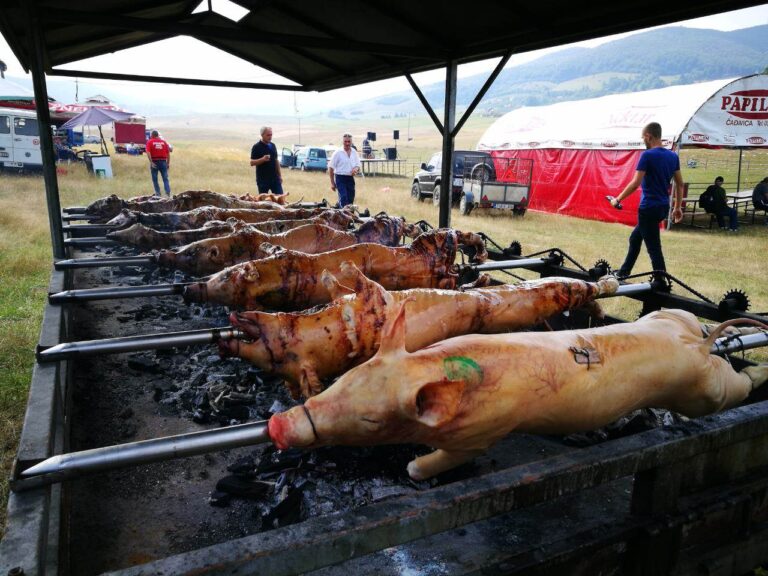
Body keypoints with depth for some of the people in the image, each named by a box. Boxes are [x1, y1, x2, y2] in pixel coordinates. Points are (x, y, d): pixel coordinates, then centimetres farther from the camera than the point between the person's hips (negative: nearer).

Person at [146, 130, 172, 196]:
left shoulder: (150, 142, 2)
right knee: (165, 178, 2)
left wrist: (151, 162, -14)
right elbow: (168, 153, 5)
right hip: (163, 161, 2)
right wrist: (168, 163, 8)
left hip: (154, 162, -2)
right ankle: (168, 192, -12)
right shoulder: (164, 142, 9)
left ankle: (158, 193, 8)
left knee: (155, 179, 9)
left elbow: (148, 153, -12)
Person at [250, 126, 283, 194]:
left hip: (275, 178, 5)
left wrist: (280, 175, 14)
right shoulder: (256, 147, -6)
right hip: (262, 179, -5)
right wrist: (262, 159, -26)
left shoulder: (273, 146, 12)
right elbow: (252, 163, -10)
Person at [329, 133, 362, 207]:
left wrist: (356, 169, -11)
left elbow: (358, 165, 16)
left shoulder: (354, 152, 9)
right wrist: (332, 183, -7)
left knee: (350, 199, 8)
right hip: (340, 178, -5)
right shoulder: (338, 153, -6)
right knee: (343, 199, -15)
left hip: (350, 178, 5)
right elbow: (331, 168, -4)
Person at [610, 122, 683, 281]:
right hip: (663, 207, 8)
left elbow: (635, 183, -19)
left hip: (649, 208, -8)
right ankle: (623, 272, 33)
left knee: (654, 248, -3)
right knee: (635, 238, 23)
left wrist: (618, 199, -9)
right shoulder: (673, 156, 8)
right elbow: (680, 184, 12)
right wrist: (678, 207, 18)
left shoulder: (647, 155, -14)